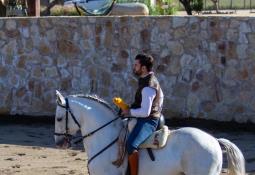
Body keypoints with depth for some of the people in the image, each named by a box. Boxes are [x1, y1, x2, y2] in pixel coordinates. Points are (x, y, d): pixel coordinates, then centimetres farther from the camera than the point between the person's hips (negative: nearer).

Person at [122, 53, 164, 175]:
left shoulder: (148, 87, -23)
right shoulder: (152, 80, 9)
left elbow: (145, 112, -27)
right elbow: (160, 96, 27)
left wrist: (129, 112, -15)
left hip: (147, 121, -11)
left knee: (131, 144, -32)